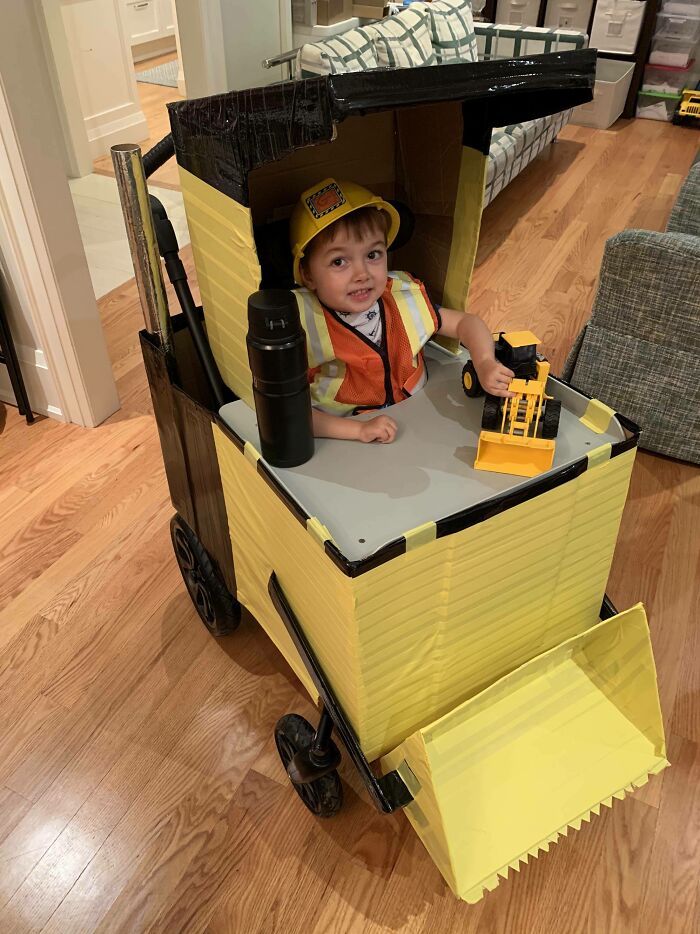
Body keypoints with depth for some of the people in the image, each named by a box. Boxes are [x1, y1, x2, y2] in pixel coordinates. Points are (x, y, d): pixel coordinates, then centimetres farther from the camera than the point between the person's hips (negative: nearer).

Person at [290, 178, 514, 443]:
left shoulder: (401, 298, -4)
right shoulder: (303, 322, -16)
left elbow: (467, 323, 9)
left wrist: (485, 364, -12)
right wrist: (359, 429, -29)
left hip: (418, 425, 4)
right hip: (345, 446, -3)